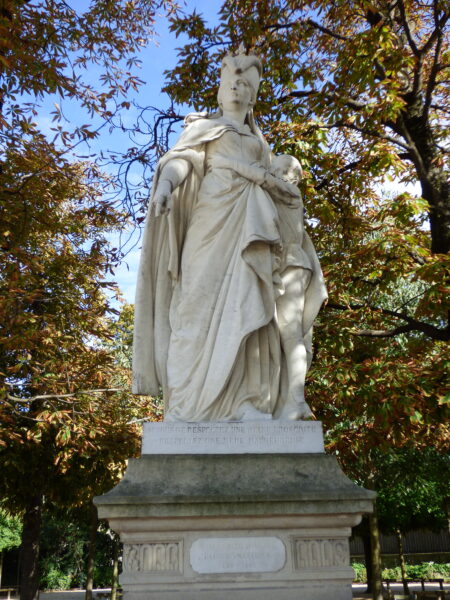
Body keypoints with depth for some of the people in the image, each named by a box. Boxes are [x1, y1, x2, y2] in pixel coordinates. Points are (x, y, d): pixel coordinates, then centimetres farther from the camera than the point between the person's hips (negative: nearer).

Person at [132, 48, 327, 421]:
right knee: (205, 299, -17)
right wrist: (165, 182, -21)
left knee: (249, 303, -10)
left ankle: (247, 405, -16)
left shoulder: (259, 140, 33)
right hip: (214, 215, -4)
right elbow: (181, 158, -1)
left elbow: (275, 183, 31)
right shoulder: (202, 126, 19)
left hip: (252, 223, 4)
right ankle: (188, 404, -19)